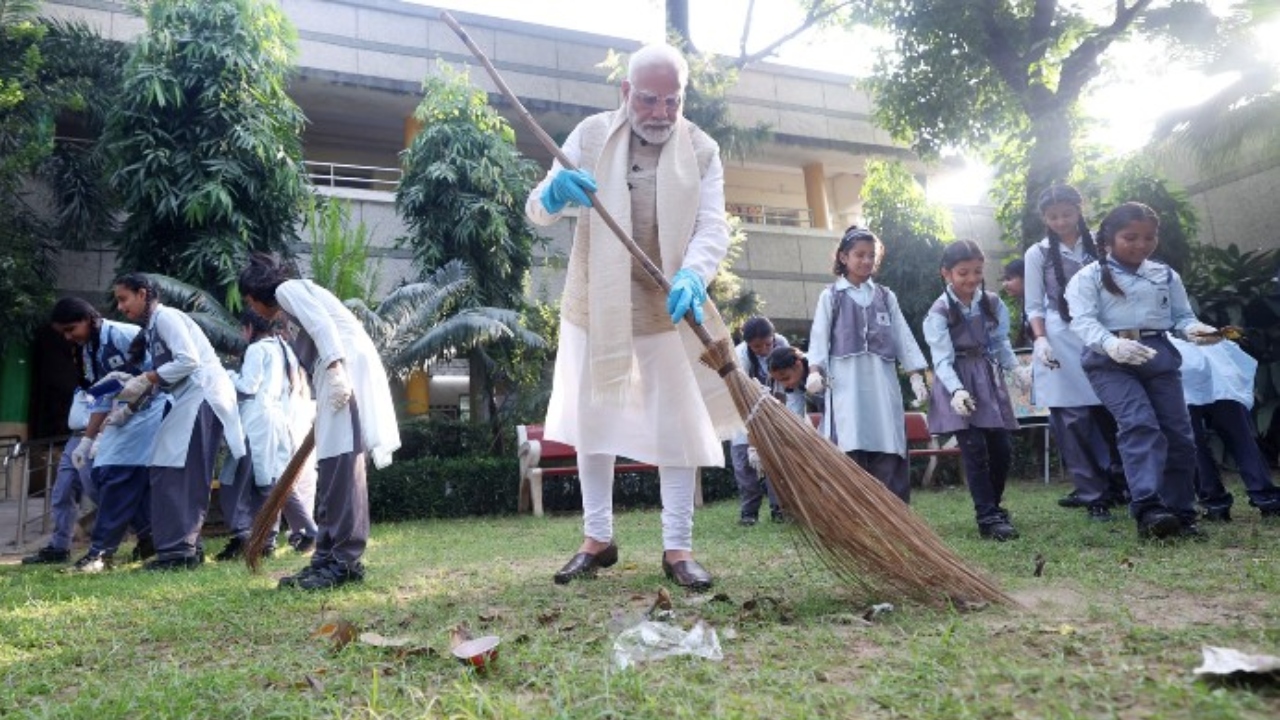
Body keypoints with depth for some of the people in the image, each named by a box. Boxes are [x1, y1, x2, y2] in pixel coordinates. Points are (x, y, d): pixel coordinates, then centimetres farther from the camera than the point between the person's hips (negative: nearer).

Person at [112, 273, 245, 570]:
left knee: (169, 471, -11)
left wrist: (147, 378, -11)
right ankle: (189, 545, 13)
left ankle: (177, 548, -11)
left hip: (202, 395, -10)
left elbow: (189, 361, -17)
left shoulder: (165, 316, -5)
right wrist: (134, 397, 3)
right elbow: (166, 379, 15)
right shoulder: (152, 326, 22)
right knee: (190, 476, 9)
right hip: (191, 399, 10)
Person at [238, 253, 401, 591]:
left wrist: (334, 369, -24)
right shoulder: (288, 311, 34)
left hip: (348, 367, -10)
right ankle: (327, 558, 8)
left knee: (342, 463, -14)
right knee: (331, 467, 6)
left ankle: (345, 562, -15)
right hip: (338, 373, 10)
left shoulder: (287, 289, 7)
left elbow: (322, 324, -12)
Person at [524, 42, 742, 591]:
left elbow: (713, 226, -14)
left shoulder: (702, 150, -2)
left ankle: (678, 548, 12)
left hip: (668, 309, -1)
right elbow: (536, 211, -7)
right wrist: (553, 194, -33)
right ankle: (597, 539, 23)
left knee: (678, 427, 1)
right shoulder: (591, 135, -2)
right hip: (596, 303, 1)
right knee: (591, 421, 8)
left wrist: (692, 275, -36)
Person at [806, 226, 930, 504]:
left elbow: (903, 336, 15)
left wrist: (916, 377, 5)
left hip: (882, 383, 3)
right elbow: (819, 336, 1)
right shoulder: (831, 296, 10)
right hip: (846, 383, -3)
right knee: (851, 451, -10)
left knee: (889, 454, -2)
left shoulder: (886, 296, 19)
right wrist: (814, 370, -15)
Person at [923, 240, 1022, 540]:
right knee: (974, 450, -9)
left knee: (1002, 447, 6)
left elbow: (1001, 343, 11)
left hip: (990, 379, 5)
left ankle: (994, 506, 27)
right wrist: (956, 390, -31)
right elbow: (942, 359, -17)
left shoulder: (992, 303, 3)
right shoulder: (940, 312, -11)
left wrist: (1016, 368, -5)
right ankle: (988, 517, -2)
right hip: (958, 385, -5)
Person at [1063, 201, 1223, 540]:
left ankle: (1181, 513, 14)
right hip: (1109, 360, -5)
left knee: (1179, 434, 3)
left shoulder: (1166, 275, 17)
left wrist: (1196, 329, -10)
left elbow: (1182, 315, 16)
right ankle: (1147, 508, -30)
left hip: (1159, 356, 5)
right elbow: (1083, 321, -11)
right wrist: (1112, 343, -31)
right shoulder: (1089, 277, 2)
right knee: (1139, 424, -23)